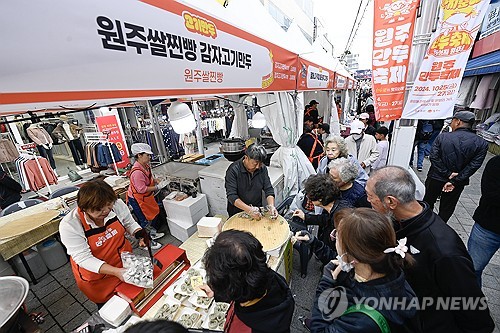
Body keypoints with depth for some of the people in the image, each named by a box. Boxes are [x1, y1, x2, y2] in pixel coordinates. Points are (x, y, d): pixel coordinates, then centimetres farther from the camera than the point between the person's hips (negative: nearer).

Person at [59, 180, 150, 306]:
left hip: (124, 261, 3)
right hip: (96, 276, -2)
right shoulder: (69, 225, -27)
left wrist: (139, 233, -23)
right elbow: (84, 259, -25)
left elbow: (129, 223, -3)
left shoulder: (117, 205, -22)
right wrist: (116, 272, -35)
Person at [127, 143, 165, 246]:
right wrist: (157, 187, -24)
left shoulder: (146, 165, -3)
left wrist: (157, 181, -1)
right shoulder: (137, 171, -32)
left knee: (155, 213, 20)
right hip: (137, 199, -9)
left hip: (147, 196, 9)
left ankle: (153, 233, 43)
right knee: (145, 220, 4)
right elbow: (142, 189, -29)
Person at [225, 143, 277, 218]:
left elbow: (268, 189, 2)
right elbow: (231, 196, -17)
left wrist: (271, 206, -16)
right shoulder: (233, 170, -14)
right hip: (237, 212, -2)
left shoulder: (262, 169, -2)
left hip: (257, 211, 2)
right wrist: (249, 209, -27)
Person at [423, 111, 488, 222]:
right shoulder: (481, 143, -7)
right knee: (447, 209, 17)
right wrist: (454, 181, -13)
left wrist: (448, 174, -13)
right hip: (458, 183, 2)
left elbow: (434, 157, -19)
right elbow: (473, 166, -13)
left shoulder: (443, 136, -12)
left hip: (435, 179, -1)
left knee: (428, 202, 17)